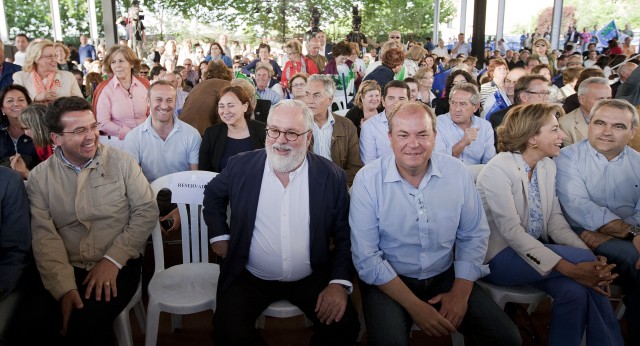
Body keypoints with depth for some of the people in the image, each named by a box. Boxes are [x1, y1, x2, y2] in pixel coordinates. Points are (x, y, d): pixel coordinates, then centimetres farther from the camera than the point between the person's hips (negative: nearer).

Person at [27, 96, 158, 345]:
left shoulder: (122, 162, -1)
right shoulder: (39, 177, 2)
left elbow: (147, 211, -3)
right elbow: (44, 236, -5)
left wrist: (113, 259, -13)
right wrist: (65, 287, -18)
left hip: (118, 266, -1)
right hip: (65, 270, 2)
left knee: (83, 326, -25)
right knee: (33, 326, -21)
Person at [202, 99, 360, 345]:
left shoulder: (332, 176, -7)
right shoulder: (241, 166, -4)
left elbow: (345, 236, -2)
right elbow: (213, 195, 16)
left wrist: (340, 282, -14)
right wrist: (219, 235, 5)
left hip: (312, 278, 0)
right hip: (248, 278, 1)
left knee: (344, 325, -16)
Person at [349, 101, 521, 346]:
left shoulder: (457, 172, -4)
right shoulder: (368, 180, -13)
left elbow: (474, 236, 3)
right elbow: (366, 257, -14)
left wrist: (460, 292, -9)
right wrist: (415, 306, -19)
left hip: (445, 276, 3)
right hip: (388, 282, -3)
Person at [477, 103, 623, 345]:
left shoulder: (548, 165, 3)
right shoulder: (498, 170, -19)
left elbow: (555, 219, 0)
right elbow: (511, 231, -25)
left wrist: (590, 259, -18)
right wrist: (569, 268, -31)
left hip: (535, 249, 6)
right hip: (500, 256, -6)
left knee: (576, 291, -22)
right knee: (584, 261, -21)